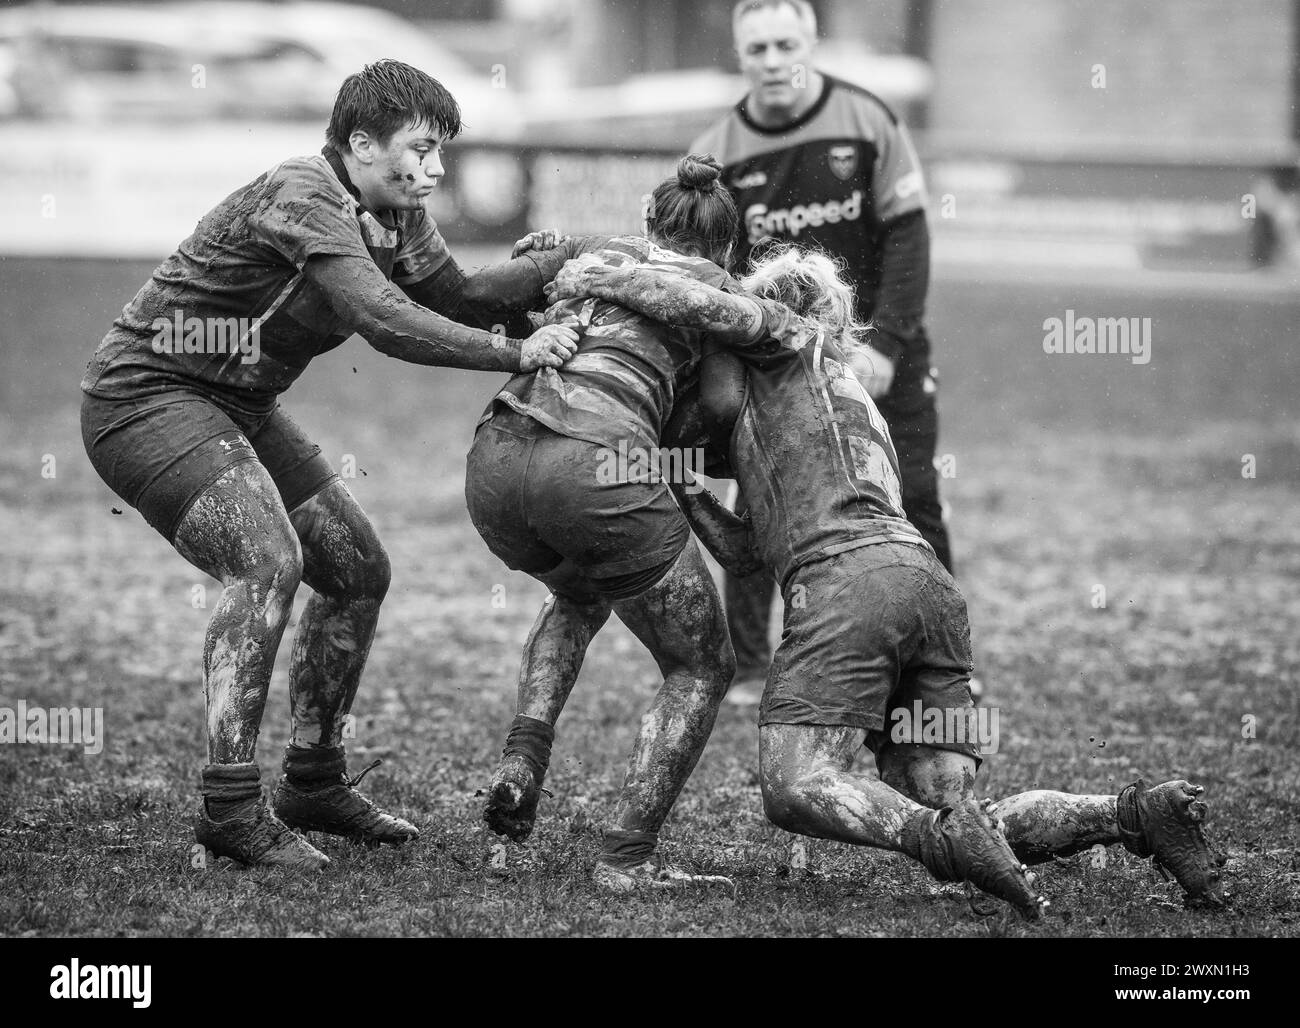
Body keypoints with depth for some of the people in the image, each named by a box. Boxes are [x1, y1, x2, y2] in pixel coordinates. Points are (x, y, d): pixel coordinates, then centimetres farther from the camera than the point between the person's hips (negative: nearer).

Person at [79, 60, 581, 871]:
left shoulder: (397, 219, 5)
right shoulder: (303, 198, -25)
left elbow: (461, 305, 7)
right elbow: (386, 320, -35)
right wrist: (517, 354, -34)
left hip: (237, 407, 10)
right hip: (149, 399, -10)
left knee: (359, 570, 10)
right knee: (268, 563, -28)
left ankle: (314, 784, 21)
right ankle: (230, 807, -26)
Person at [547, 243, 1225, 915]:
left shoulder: (792, 342, 20)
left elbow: (713, 308, -2)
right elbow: (741, 551, 34)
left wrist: (600, 279, 10)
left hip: (850, 576, -8)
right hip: (930, 587, 8)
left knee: (792, 786, -16)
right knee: (961, 822, 2)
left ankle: (944, 839, -37)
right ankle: (1137, 814, -14)